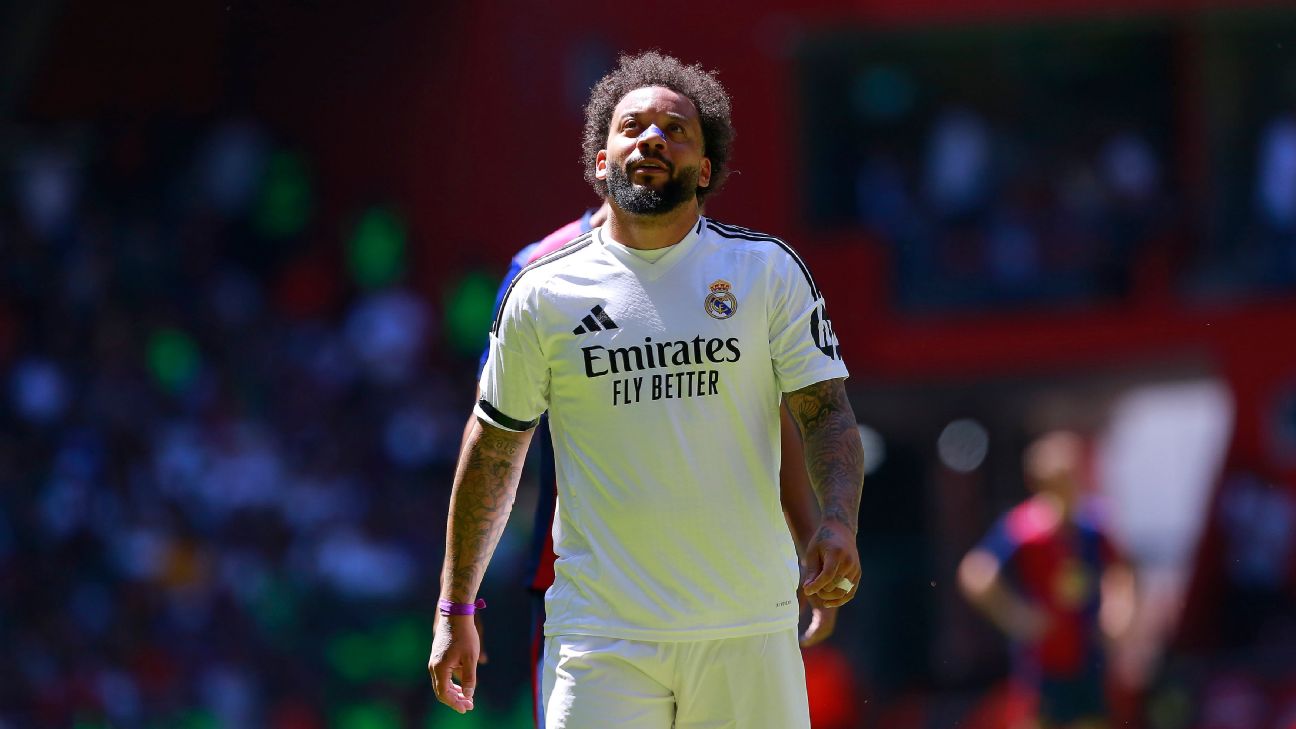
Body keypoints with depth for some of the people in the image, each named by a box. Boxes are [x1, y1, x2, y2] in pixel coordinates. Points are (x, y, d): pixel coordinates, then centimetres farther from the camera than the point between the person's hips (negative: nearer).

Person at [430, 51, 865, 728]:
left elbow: (826, 411, 3)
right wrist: (455, 608, 13)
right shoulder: (543, 291, 4)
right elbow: (493, 447, 13)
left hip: (750, 625, 1)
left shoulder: (769, 269, 5)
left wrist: (838, 522, -16)